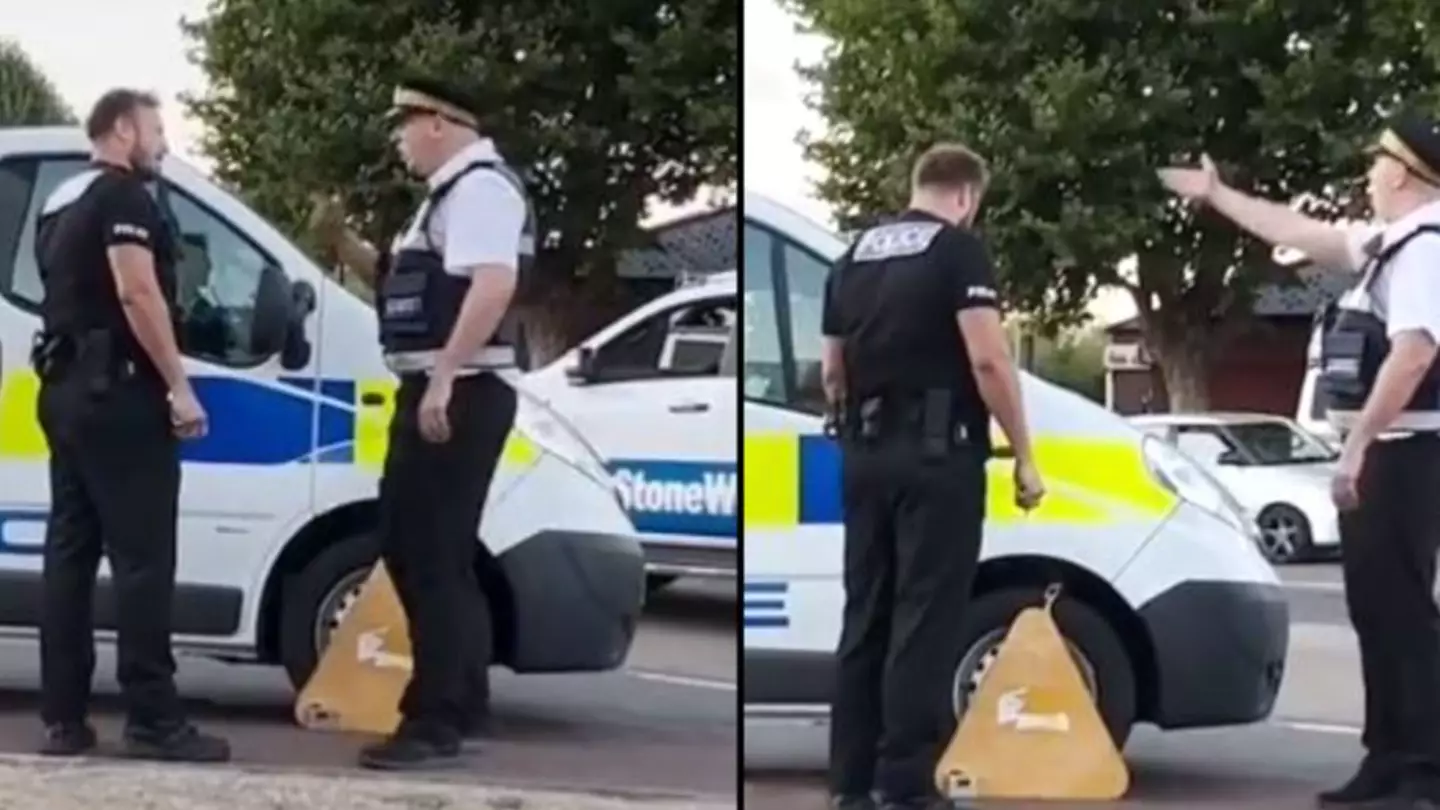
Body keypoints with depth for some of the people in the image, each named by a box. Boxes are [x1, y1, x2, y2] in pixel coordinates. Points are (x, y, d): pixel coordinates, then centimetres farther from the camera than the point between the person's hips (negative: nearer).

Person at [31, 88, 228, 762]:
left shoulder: (60, 202, 21)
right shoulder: (123, 195, -8)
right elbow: (137, 293, -19)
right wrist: (180, 388, -19)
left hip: (64, 388, 10)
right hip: (115, 390, -10)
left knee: (71, 551, 8)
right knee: (141, 557, -10)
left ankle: (63, 718, 8)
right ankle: (154, 719, -11)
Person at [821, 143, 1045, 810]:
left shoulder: (854, 257, 14)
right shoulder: (958, 249, -7)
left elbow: (831, 370, 16)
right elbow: (988, 360, -15)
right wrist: (1023, 455, -9)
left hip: (866, 454, 7)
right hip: (937, 452, -7)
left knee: (865, 617, 10)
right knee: (924, 622, -5)